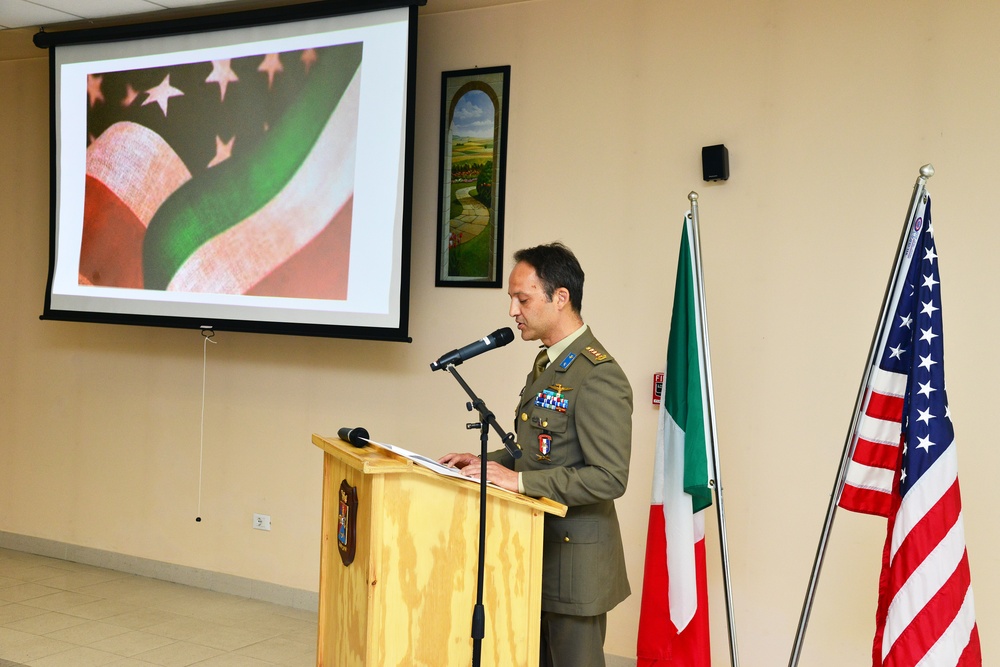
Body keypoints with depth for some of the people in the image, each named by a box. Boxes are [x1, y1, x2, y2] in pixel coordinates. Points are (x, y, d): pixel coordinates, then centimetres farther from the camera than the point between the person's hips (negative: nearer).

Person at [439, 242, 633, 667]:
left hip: (573, 559, -9)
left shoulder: (598, 377, -21)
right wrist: (490, 462, 5)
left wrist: (519, 481, -26)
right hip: (536, 550, 9)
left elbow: (609, 477, -25)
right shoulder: (548, 363, 12)